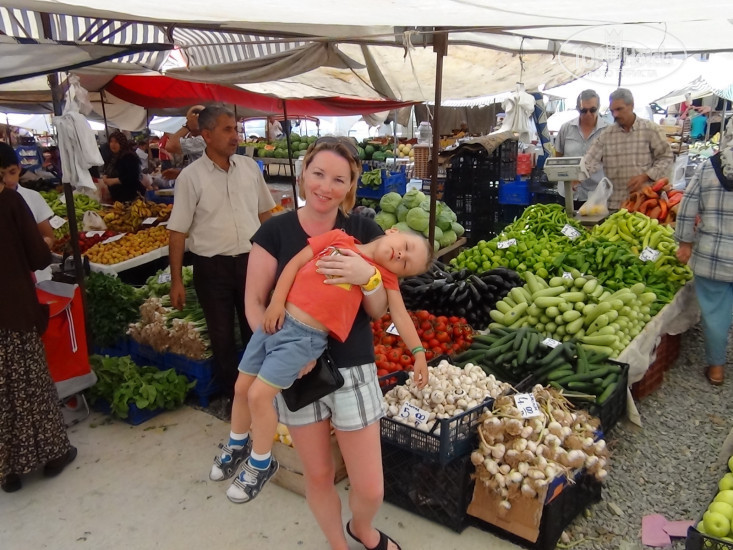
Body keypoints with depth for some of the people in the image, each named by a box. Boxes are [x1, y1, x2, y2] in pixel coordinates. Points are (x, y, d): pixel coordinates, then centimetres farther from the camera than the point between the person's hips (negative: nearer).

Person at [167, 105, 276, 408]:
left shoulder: (249, 167, 2)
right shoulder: (191, 176, -8)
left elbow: (264, 213, 11)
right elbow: (178, 231, -6)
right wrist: (176, 280, -8)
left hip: (251, 261, 3)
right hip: (212, 267, -3)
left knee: (256, 330, 15)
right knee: (222, 336, 11)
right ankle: (233, 395, 30)